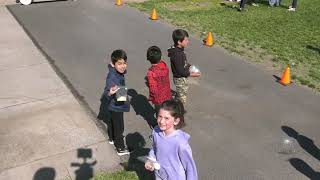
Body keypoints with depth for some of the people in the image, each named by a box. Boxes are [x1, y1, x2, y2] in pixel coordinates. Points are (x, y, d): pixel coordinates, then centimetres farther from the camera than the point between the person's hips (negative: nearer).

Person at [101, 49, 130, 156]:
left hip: (114, 105, 9)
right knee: (119, 127, 6)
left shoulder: (118, 72, -8)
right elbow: (106, 93, -43)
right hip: (116, 106, -9)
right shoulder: (112, 77, -35)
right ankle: (120, 149, 23)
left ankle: (112, 138, 52)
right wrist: (110, 93, -60)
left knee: (112, 121, 29)